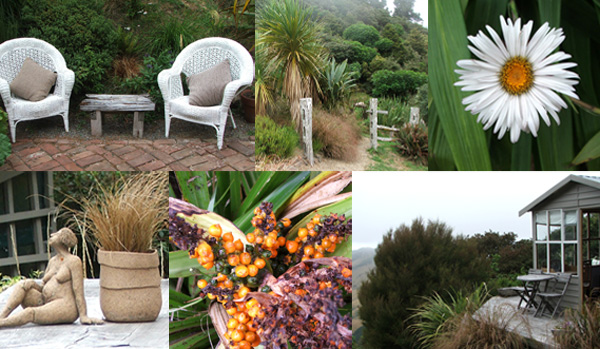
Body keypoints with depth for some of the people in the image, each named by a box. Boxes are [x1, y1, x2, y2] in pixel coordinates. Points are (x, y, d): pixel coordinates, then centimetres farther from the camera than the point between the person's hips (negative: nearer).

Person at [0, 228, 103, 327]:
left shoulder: (73, 261, -5)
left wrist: (83, 316, -15)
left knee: (29, 314, -31)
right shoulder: (53, 261, 20)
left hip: (65, 308, -8)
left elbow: (78, 290, -11)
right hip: (45, 303, 8)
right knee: (24, 284, -13)